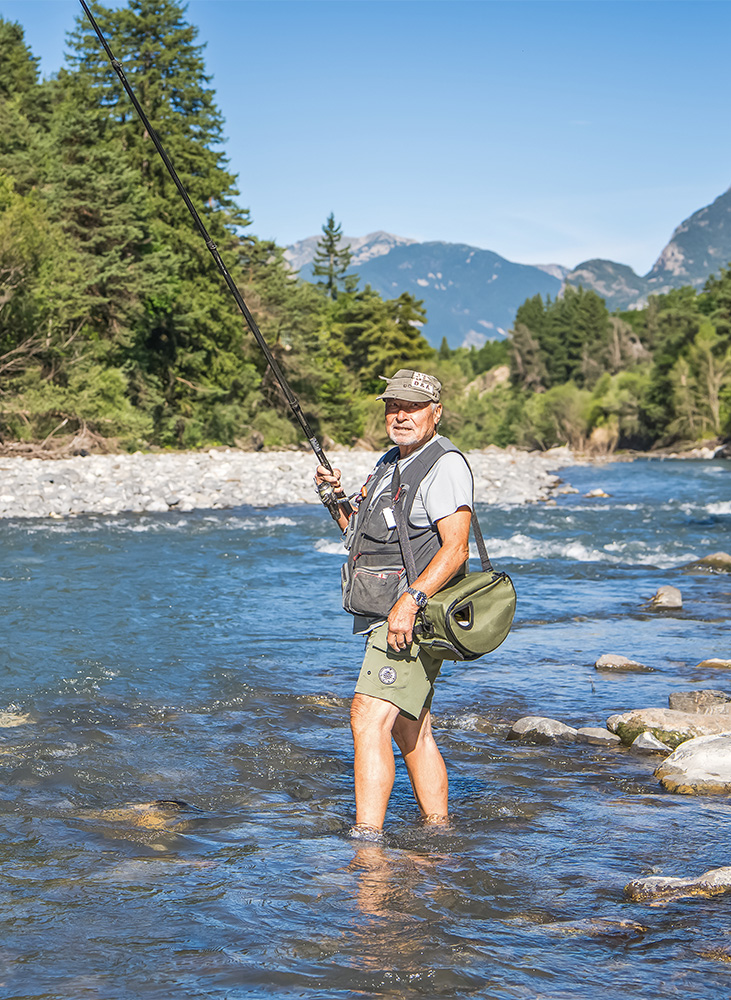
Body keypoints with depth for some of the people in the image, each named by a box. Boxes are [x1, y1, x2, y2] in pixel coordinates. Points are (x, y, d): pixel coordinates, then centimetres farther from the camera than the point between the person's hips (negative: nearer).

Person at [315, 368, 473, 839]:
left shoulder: (445, 464, -12)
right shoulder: (390, 463, 18)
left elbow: (455, 549, -21)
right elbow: (359, 531, 24)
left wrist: (411, 600, -31)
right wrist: (339, 495, 6)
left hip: (416, 619, -10)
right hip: (386, 618, 10)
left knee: (370, 716, -21)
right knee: (412, 734, 14)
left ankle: (366, 836, -25)